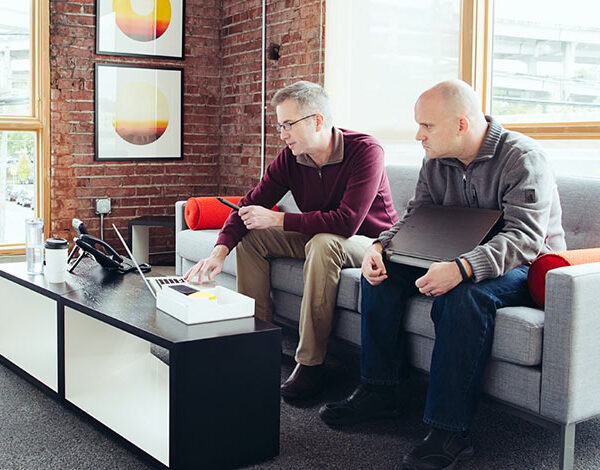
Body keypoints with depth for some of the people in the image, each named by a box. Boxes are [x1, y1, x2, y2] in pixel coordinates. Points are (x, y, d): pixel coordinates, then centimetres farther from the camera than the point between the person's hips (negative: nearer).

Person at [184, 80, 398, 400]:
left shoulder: (365, 151, -24)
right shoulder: (290, 158, -5)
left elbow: (347, 221, -34)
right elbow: (251, 205, -5)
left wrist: (276, 219, -26)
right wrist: (220, 250, -23)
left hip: (370, 243, -6)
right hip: (318, 240, 7)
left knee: (323, 243, -36)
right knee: (251, 237, -5)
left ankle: (310, 364, -29)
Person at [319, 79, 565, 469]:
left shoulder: (522, 158, -20)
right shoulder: (437, 161, 2)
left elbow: (524, 237, -30)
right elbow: (415, 215, 8)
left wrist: (461, 269, -45)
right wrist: (380, 247, -14)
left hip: (525, 266, -7)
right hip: (460, 260, 7)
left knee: (463, 296, -37)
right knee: (383, 271, -9)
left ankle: (450, 431, -31)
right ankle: (381, 391, -4)